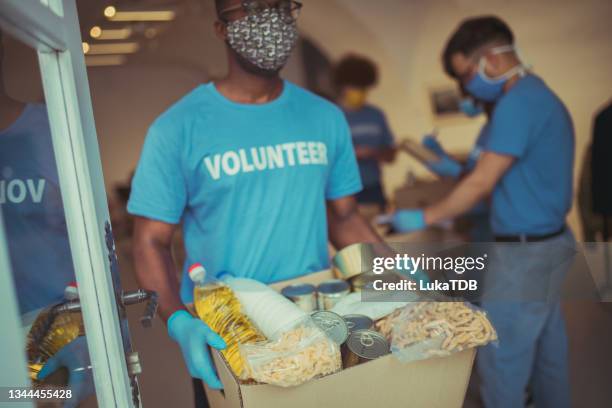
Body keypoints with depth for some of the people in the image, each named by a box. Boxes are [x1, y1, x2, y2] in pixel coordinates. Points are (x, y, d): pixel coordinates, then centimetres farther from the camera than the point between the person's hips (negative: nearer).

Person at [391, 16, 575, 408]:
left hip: (524, 251, -10)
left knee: (502, 357, 2)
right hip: (550, 242, 10)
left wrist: (425, 218, -11)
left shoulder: (517, 102, -19)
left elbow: (482, 184, -20)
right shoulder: (542, 95, 12)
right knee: (546, 349, 20)